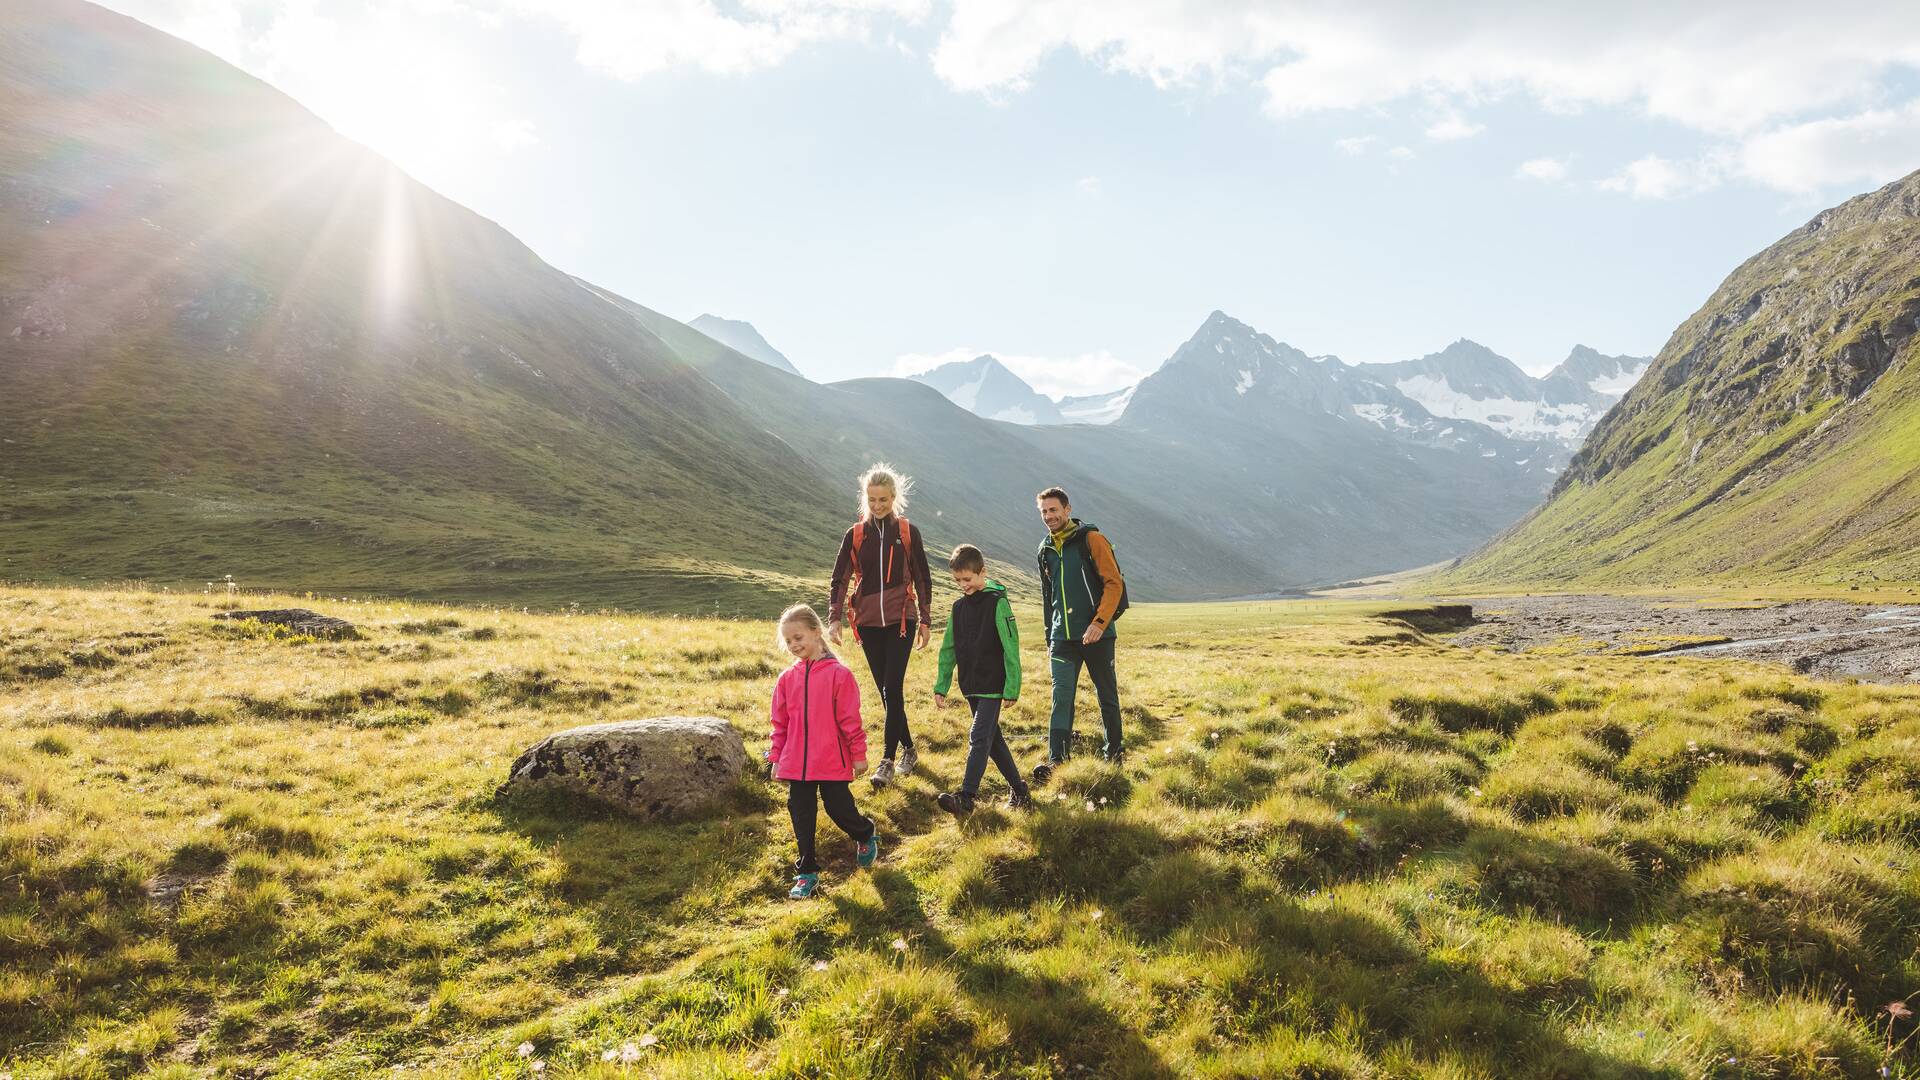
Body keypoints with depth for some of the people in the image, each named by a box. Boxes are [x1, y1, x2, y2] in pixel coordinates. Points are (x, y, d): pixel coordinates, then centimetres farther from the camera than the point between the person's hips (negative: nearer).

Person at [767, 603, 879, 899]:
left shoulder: (838, 673, -10)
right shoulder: (787, 678, 3)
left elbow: (850, 719, -7)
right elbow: (780, 722, 10)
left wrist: (858, 754, -4)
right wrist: (776, 758, 11)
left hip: (833, 762, -4)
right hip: (796, 764, 4)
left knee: (839, 809, 4)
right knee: (801, 816, 8)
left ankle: (867, 834, 37)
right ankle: (807, 873, 22)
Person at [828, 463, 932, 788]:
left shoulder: (908, 532, 1)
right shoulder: (855, 535, 4)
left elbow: (922, 578, 5)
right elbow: (840, 579, 4)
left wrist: (925, 621, 3)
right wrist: (835, 619, -6)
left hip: (901, 619, -2)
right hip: (868, 622, 3)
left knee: (892, 689, -10)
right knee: (886, 691, 8)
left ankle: (887, 761, -7)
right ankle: (908, 749, 24)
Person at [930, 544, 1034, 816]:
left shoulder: (997, 602, -12)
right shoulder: (959, 607, 9)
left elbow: (1011, 648, -13)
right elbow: (948, 650, 14)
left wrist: (1012, 689, -15)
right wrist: (941, 687, 11)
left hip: (993, 686, -7)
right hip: (971, 687, 7)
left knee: (979, 739, -13)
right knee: (992, 738, 12)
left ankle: (966, 797, -14)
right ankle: (1020, 792, 23)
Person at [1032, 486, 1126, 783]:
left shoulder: (1091, 539, -5)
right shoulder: (1045, 550, 14)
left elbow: (1115, 583, -11)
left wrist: (1099, 623, -20)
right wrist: (1049, 641, 21)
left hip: (1096, 635, -4)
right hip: (1062, 637, 4)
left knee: (1107, 696, 8)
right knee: (1061, 697, -7)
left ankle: (1113, 753, 23)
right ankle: (1056, 759, -9)